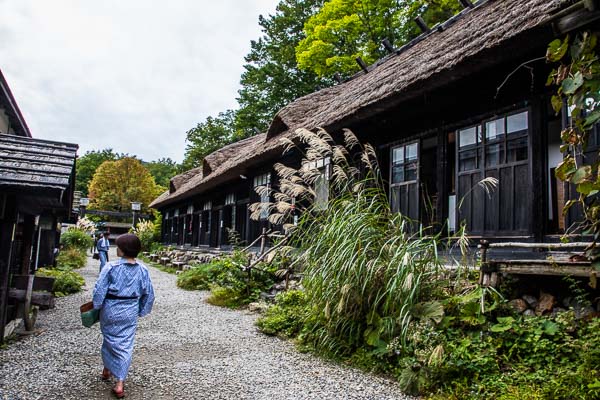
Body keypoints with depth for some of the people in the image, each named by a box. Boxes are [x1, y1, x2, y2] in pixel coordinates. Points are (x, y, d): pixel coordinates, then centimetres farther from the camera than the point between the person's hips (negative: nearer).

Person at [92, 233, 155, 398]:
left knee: (110, 339, 22)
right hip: (130, 312, 2)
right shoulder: (142, 270, -6)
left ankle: (107, 370, 42)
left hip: (111, 310, -1)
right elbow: (149, 294, 0)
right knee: (125, 345, 8)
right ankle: (119, 383, 7)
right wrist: (142, 310, 13)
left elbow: (99, 290, -13)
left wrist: (97, 306, 4)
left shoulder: (111, 267, -17)